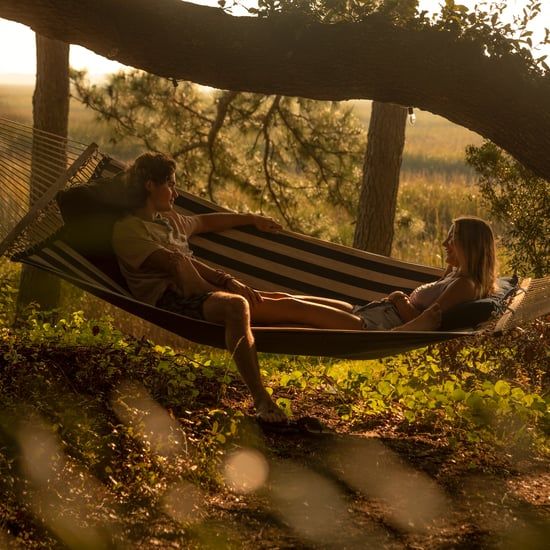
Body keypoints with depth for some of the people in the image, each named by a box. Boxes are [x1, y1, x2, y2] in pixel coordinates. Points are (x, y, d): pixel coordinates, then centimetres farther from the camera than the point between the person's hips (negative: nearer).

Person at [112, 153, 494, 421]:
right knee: (236, 305, -40)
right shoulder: (129, 230, -3)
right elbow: (175, 262, -15)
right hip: (175, 302, -9)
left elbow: (205, 222, 46)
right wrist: (225, 282, -14)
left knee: (284, 302, -10)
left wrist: (251, 220, 49)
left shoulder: (169, 219, 27)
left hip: (203, 292, 9)